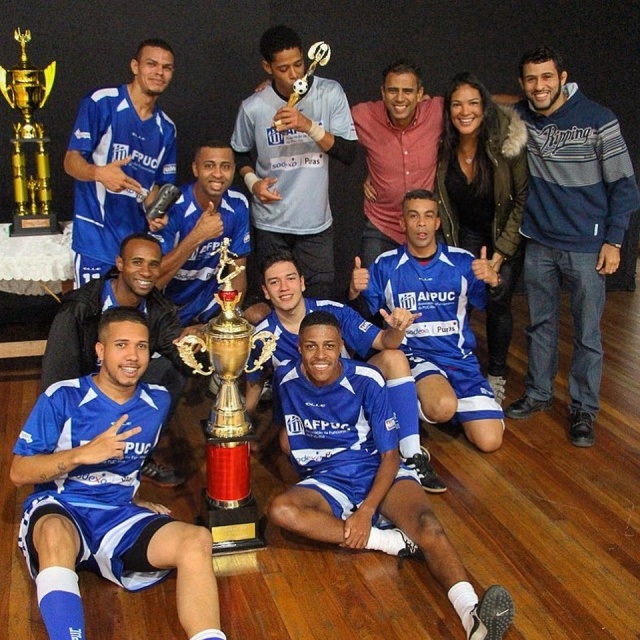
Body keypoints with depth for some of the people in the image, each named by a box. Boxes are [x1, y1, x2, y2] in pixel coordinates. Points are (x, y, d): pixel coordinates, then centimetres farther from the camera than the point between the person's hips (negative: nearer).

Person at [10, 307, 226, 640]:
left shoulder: (157, 401, 11)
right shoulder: (63, 398, -3)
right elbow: (19, 472, -5)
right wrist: (82, 454, -17)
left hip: (120, 515, 4)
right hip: (58, 510, -3)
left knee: (196, 539, -23)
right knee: (56, 535, -40)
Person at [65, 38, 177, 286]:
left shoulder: (166, 128, 12)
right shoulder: (101, 103, -5)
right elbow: (71, 161, -8)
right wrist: (99, 173, -29)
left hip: (139, 239, 5)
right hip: (96, 239, -5)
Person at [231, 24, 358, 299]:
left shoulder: (330, 94, -8)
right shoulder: (253, 107, -6)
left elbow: (349, 153, -11)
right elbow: (240, 152, 11)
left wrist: (309, 126, -24)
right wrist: (252, 181, -9)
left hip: (316, 221, 0)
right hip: (270, 223, 0)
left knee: (320, 299, 6)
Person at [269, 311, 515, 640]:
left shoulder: (366, 381, -13)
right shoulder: (286, 379, -5)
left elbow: (390, 456, -12)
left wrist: (366, 512, -23)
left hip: (377, 471, -2)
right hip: (326, 482, 2)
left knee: (427, 525, -34)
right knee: (280, 510, -33)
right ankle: (392, 541, -31)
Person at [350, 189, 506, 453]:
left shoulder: (461, 261, 2)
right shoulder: (386, 265, 1)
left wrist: (493, 282, -25)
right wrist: (354, 291, -21)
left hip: (461, 359, 3)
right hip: (414, 356, -3)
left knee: (489, 441, -9)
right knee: (442, 408, -36)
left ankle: (433, 403, 16)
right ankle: (415, 409, 0)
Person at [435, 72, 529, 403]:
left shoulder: (508, 142, -26)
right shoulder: (442, 146, -17)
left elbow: (523, 199, -17)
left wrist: (502, 252, -16)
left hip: (507, 232, -2)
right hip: (467, 232, 3)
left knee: (497, 302, -4)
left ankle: (497, 376, 18)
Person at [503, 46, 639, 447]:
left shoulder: (598, 120, -10)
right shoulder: (518, 118, -1)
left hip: (587, 246, -3)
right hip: (538, 243, 4)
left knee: (587, 333, 2)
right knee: (540, 323, 15)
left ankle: (584, 409, 16)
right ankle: (539, 393, 31)